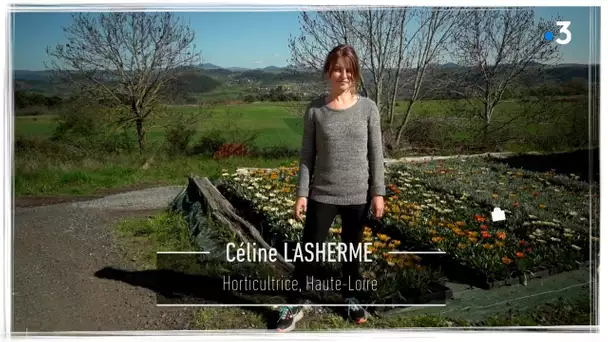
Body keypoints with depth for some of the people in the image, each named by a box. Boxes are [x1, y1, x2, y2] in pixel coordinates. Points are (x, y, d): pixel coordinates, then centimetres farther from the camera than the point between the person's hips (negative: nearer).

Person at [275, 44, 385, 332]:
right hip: (322, 195, -1)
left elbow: (376, 153, 0)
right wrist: (302, 193, -4)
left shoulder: (368, 108, -3)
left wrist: (378, 192, -2)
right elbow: (307, 155, -1)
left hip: (357, 195, 1)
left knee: (351, 250, 16)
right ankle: (294, 306, 20)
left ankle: (351, 298, 37)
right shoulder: (315, 109, -4)